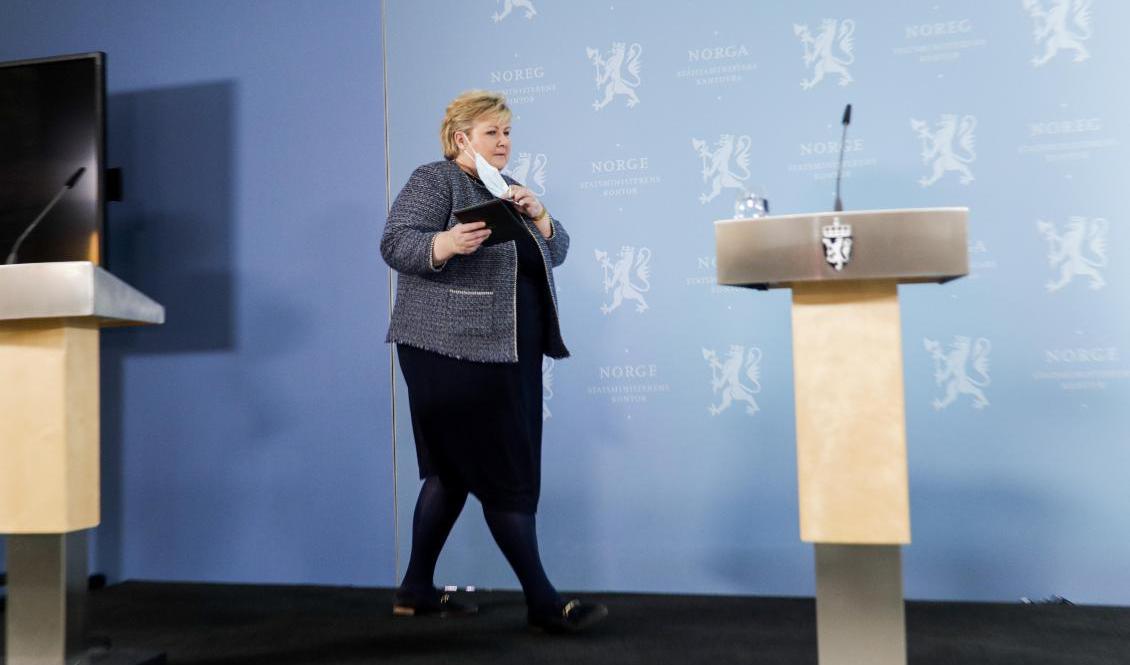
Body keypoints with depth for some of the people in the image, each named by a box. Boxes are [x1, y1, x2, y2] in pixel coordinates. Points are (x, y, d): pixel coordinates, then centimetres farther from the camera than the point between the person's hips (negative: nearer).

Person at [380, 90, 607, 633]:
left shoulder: (505, 187, 21)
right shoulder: (433, 180, -2)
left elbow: (555, 252, 16)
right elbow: (395, 243, -14)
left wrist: (535, 213, -2)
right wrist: (448, 243, -32)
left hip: (509, 354, 8)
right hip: (455, 351, -8)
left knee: (453, 470, 10)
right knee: (504, 475, -7)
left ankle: (417, 590, 21)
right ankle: (542, 601, 1)